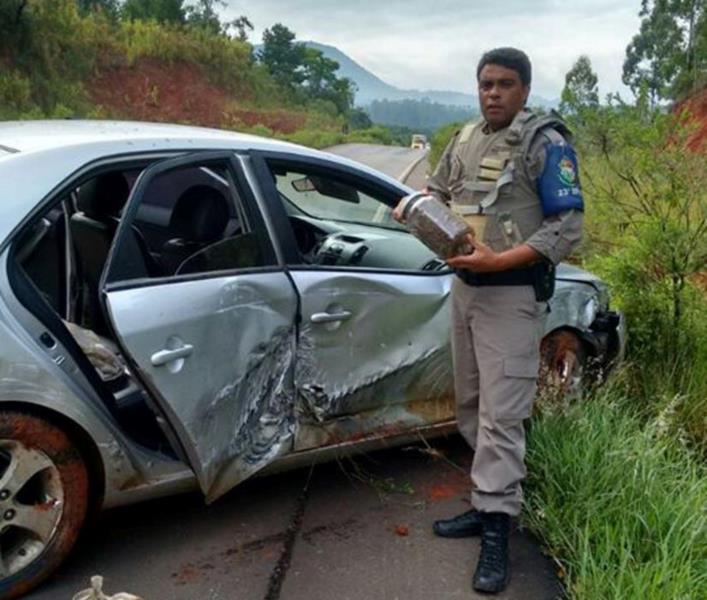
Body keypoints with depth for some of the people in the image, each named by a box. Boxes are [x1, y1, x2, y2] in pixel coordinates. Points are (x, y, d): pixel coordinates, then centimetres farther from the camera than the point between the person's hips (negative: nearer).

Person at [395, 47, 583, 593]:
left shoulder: (546, 142, -9)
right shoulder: (465, 140, 11)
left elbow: (568, 227, -14)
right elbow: (436, 190, 24)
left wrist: (500, 261, -25)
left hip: (512, 294, -7)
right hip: (464, 287, 8)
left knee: (501, 413, -8)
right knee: (471, 404, 13)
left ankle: (497, 533, -2)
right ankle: (490, 502, 26)